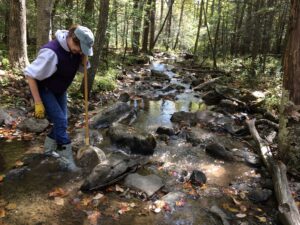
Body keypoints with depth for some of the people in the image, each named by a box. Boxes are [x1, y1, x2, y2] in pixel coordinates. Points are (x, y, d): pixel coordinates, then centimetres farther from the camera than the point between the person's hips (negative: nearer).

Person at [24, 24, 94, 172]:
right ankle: (67, 160, -3)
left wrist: (84, 59, -22)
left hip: (60, 90, 7)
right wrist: (38, 103, -25)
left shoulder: (75, 50, -13)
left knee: (61, 120, 12)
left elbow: (81, 68, 1)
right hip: (44, 90, -7)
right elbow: (30, 75, -27)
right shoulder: (51, 52, -34)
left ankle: (49, 149, 34)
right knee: (60, 121, -14)